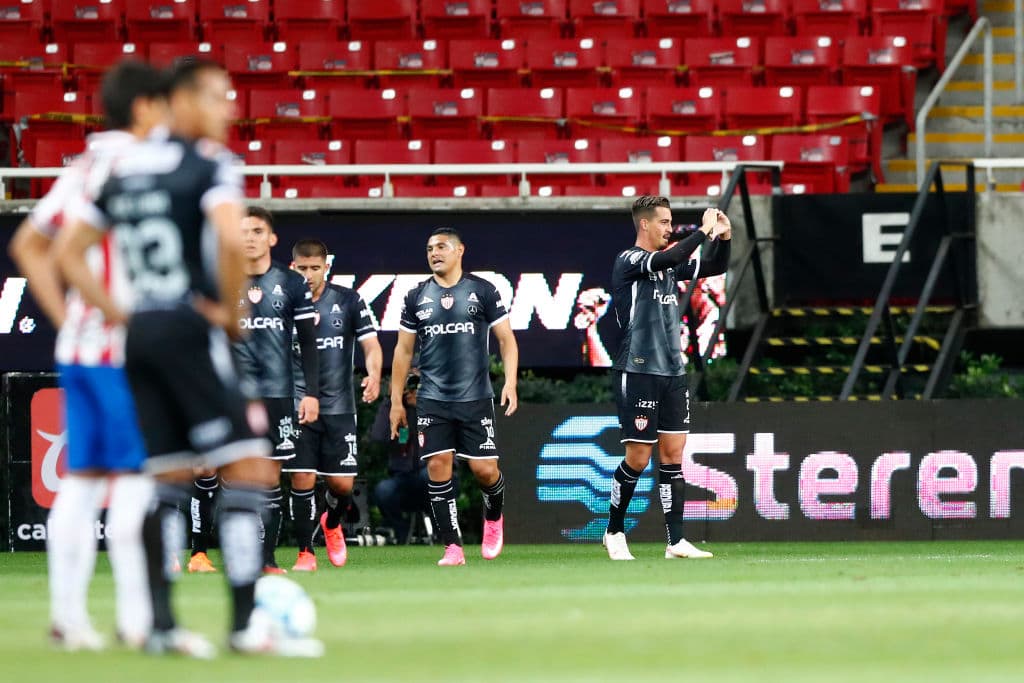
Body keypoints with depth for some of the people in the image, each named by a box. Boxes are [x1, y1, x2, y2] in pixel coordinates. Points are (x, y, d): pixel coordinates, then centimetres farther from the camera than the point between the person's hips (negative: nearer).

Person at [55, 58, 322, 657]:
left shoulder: (123, 168, 14)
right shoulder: (210, 161, -7)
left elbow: (67, 252, 15)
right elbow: (230, 238, -24)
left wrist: (116, 312, 11)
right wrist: (232, 311, -10)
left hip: (140, 333, 7)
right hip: (190, 328, -7)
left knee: (169, 478, 13)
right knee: (248, 468, -5)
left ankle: (161, 624, 9)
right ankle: (247, 622, -11)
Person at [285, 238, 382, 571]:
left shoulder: (348, 301, 2)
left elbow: (370, 344, 0)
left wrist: (374, 375, -19)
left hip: (339, 406, 1)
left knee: (342, 484, 1)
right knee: (302, 480, -9)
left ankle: (332, 524, 34)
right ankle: (305, 552, 2)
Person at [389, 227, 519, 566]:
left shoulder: (483, 291, 2)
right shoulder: (417, 297, 8)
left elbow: (506, 338, 4)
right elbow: (403, 350, 13)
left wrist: (510, 382, -9)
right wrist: (396, 401, 10)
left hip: (475, 398, -2)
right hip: (432, 400, 2)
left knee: (484, 470, -4)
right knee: (438, 466, -7)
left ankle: (493, 517, 29)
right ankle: (452, 547, -3)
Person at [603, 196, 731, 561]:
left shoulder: (670, 264, 14)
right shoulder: (628, 261, -9)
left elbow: (716, 267, 20)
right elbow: (665, 259, -28)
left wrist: (723, 237, 2)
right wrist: (704, 230, -22)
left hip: (672, 372, 7)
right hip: (638, 372, -7)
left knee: (672, 454, 3)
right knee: (638, 457, -4)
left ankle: (676, 541, 2)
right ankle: (614, 531, 13)